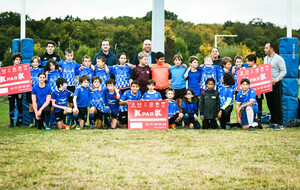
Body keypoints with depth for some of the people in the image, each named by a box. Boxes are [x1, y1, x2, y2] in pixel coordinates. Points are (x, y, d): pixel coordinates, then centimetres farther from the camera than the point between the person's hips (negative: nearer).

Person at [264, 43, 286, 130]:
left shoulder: (278, 58, -7)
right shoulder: (265, 58, 15)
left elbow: (283, 71, -11)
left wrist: (276, 79, -21)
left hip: (276, 84, -7)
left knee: (277, 104, -5)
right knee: (270, 104, 9)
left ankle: (279, 123, -1)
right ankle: (273, 122, 17)